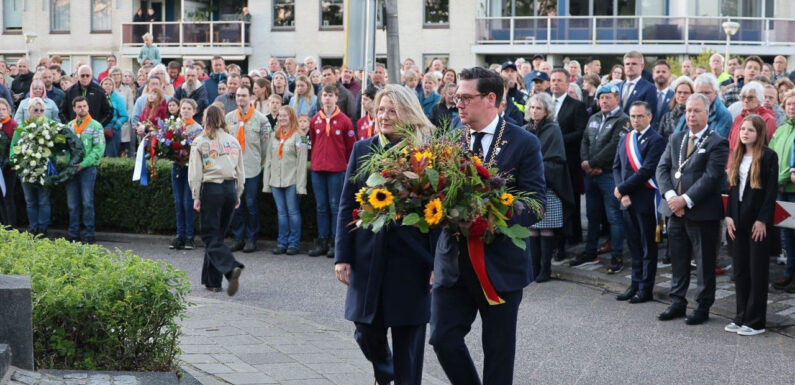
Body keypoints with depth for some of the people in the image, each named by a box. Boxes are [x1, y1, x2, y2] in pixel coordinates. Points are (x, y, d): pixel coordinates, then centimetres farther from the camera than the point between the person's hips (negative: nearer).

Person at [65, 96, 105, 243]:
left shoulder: (95, 126, 1)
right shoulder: (69, 126, 14)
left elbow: (99, 148, -7)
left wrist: (84, 163, -16)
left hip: (88, 168, -4)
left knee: (87, 202, -6)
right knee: (72, 203, 5)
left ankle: (88, 234, 0)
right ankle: (73, 233, 11)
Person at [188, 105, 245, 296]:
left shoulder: (200, 142, -4)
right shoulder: (232, 141, 8)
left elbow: (195, 173, -5)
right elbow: (240, 171, 11)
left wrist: (196, 197, 2)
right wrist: (238, 194, 19)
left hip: (211, 189, -4)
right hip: (230, 188, 4)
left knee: (211, 236, -2)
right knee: (217, 234, 14)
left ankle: (232, 267, -27)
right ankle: (213, 280, 16)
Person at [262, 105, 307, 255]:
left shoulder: (298, 136, -4)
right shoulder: (274, 136, 15)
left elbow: (301, 162, -7)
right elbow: (268, 159, 17)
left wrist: (301, 185, -12)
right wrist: (266, 182, 11)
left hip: (291, 181, -5)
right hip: (276, 180, 5)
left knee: (293, 212, -1)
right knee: (281, 212, 8)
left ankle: (294, 243, 4)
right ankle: (282, 243, 12)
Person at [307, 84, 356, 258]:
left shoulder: (344, 120, -3)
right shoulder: (315, 120, 7)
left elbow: (351, 145, 1)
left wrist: (346, 163, 3)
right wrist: (315, 159, 12)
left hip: (337, 169, -4)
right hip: (318, 169, 4)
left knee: (335, 206, -2)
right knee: (321, 206, 7)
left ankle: (335, 242, 2)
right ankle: (322, 241, 11)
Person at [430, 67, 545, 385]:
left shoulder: (524, 143, -6)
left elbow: (535, 206, -11)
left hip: (500, 262, -3)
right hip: (453, 260, 4)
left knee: (498, 350, 7)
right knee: (443, 338, -2)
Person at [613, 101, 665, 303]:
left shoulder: (655, 140, -10)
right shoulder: (624, 139, 13)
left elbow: (647, 170, -17)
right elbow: (617, 166, 11)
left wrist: (622, 188, -13)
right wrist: (622, 193, -3)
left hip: (646, 201, -6)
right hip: (628, 201, 6)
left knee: (648, 247, 3)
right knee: (634, 246, 13)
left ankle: (646, 288, 8)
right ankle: (635, 284, 21)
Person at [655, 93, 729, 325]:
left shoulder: (717, 143, -7)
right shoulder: (675, 140, 12)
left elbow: (711, 176, -15)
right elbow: (662, 168, 5)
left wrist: (685, 200, -18)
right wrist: (670, 195, -11)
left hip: (702, 213, -5)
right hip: (675, 211, 6)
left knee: (704, 262, 3)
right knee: (678, 261, 13)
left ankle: (703, 306, 12)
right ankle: (678, 303, 23)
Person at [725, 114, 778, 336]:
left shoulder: (768, 156, -8)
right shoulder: (738, 156, 11)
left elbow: (771, 190, -11)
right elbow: (733, 187, 13)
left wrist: (762, 220, -16)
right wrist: (729, 215, 3)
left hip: (758, 221, -6)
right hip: (738, 220, 6)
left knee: (757, 272, 0)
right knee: (740, 271, 9)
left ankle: (755, 322, 4)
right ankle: (742, 317, 17)